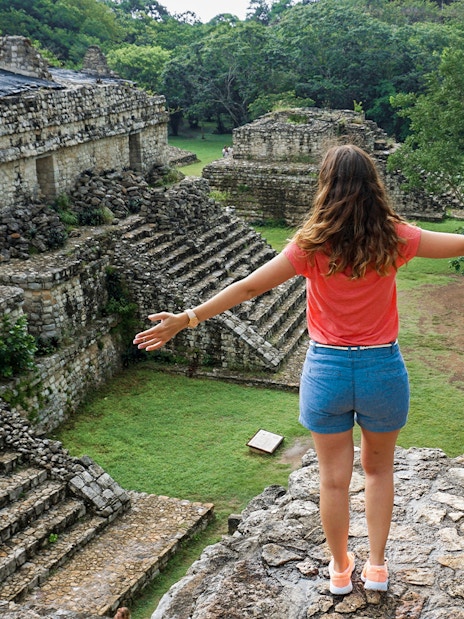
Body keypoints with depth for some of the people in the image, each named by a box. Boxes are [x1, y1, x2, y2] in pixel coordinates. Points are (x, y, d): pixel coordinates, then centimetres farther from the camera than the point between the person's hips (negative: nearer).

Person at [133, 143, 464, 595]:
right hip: (382, 369, 1)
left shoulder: (312, 245, -13)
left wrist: (186, 319, -8)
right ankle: (376, 566, 31)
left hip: (327, 370, -1)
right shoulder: (394, 238, -11)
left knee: (334, 478, 16)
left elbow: (248, 287, -14)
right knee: (379, 468, 24)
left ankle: (340, 569, 34)